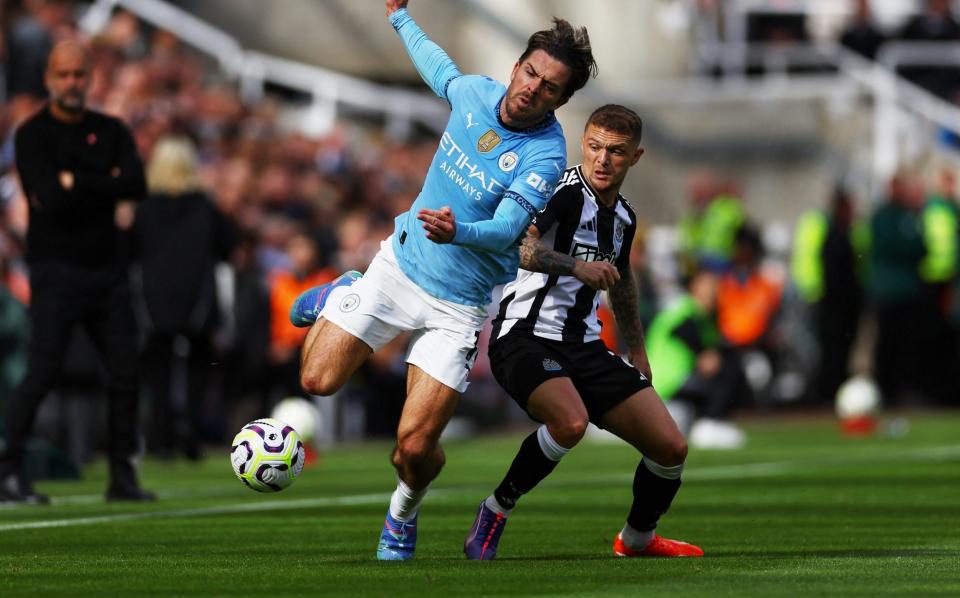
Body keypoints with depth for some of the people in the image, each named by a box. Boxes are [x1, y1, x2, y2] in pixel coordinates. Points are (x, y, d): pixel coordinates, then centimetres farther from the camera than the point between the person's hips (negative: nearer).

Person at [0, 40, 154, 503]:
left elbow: (137, 185, -7)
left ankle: (122, 475, 11)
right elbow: (52, 200, -18)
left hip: (106, 269, 5)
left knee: (125, 372, 2)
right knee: (43, 372, -11)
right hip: (57, 269, -5)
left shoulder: (110, 132, 10)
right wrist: (105, 186, -7)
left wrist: (76, 182, -12)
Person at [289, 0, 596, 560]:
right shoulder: (475, 93, -5)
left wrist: (460, 232, -55)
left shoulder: (545, 154, -20)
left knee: (415, 447, -9)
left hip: (458, 303, -4)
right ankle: (342, 296, 26)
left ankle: (403, 515, 27)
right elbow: (437, 64, 20)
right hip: (399, 263, 4)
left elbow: (507, 228, -34)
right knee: (319, 380, -8)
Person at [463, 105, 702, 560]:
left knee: (670, 448, 0)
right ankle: (494, 513, -13)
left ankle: (637, 539, 29)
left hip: (585, 346, 7)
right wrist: (575, 266, -42)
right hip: (525, 336, -7)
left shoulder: (623, 217, 12)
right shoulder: (563, 190, -13)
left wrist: (636, 351, 38)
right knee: (571, 421, -36)